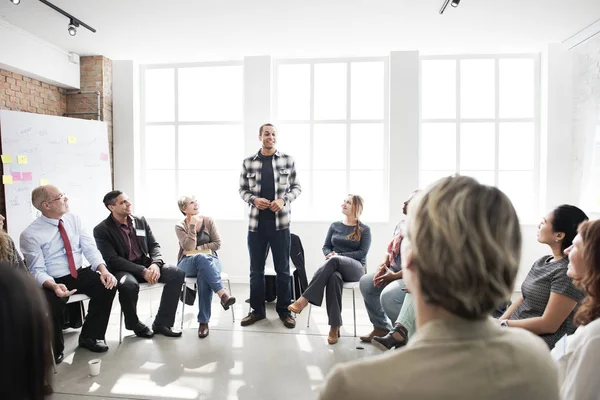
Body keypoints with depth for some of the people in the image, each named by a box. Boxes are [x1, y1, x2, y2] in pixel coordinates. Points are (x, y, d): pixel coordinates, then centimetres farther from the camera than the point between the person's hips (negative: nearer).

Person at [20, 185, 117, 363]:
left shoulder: (74, 219, 1)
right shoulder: (30, 234, -12)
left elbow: (90, 248, -3)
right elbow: (37, 271, -14)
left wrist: (104, 270, -20)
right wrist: (54, 286, -35)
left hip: (80, 274, 4)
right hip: (53, 282, -4)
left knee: (107, 284, -20)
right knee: (49, 307, -31)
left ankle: (89, 336, 2)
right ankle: (55, 349, 4)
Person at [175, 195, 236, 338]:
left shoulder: (208, 220, 6)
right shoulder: (180, 227, 3)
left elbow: (217, 244, 2)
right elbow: (189, 247, -13)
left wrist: (198, 248, -6)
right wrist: (193, 225, -17)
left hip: (210, 260, 1)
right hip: (188, 263, -1)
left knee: (204, 276, -37)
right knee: (201, 258, -39)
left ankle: (203, 321, -35)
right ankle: (222, 294, -50)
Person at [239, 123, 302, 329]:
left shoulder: (288, 160, 3)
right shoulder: (248, 162, 5)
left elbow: (296, 186, 6)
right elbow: (242, 189, 9)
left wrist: (283, 200, -12)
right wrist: (253, 200, -11)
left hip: (280, 221, -1)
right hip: (256, 222, 1)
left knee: (282, 268, 6)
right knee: (256, 269, 10)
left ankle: (284, 310, 20)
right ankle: (257, 310, 24)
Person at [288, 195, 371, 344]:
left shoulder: (364, 230, 8)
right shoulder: (335, 226, 19)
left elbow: (363, 253, -3)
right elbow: (326, 247, 15)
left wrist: (339, 255, -13)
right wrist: (330, 254, -10)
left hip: (355, 268, -2)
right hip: (335, 266, 2)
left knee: (334, 261, -39)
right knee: (334, 277, -39)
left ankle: (305, 299, -39)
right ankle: (334, 326, -37)